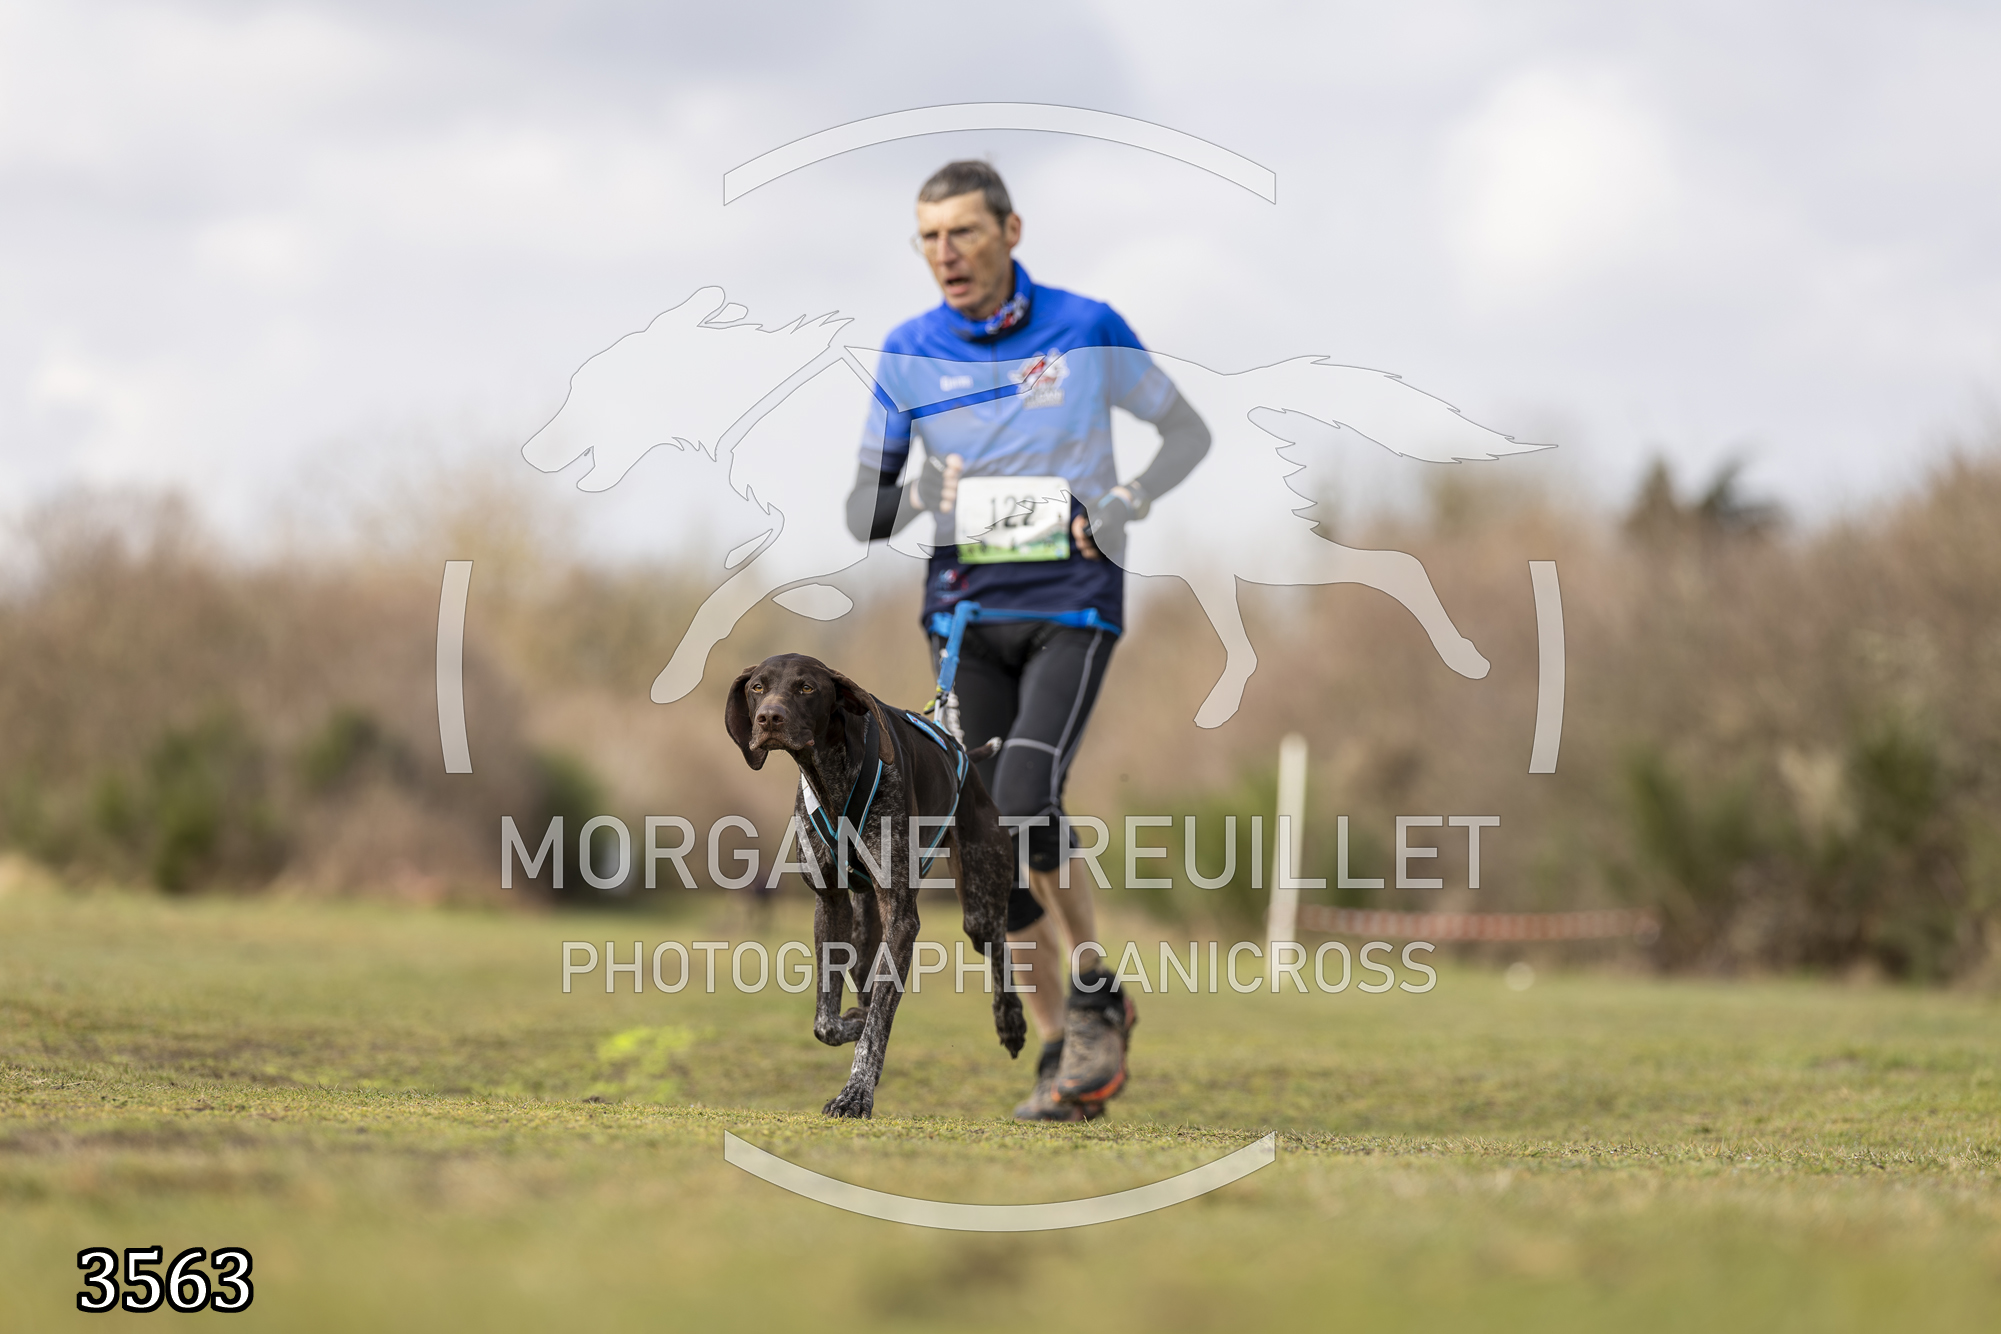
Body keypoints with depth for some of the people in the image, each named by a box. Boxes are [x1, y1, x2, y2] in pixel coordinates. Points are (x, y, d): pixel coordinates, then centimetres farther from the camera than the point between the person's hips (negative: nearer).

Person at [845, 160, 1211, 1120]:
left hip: (1070, 606, -3)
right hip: (965, 612, 3)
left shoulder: (1087, 330, -1)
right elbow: (862, 514, 8)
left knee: (1026, 805, -22)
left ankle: (1098, 995, 1)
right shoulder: (908, 354, 5)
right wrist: (913, 498, -15)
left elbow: (1188, 434, 10)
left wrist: (1128, 504, -7)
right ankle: (1064, 1059, 10)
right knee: (987, 842, -2)